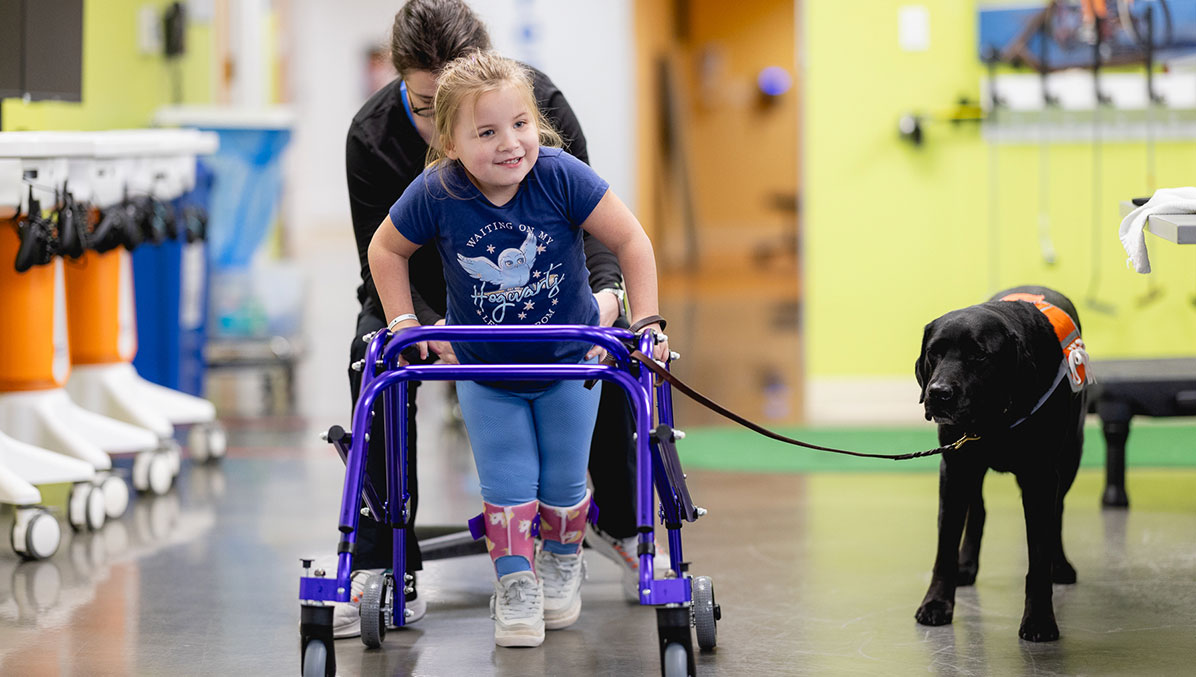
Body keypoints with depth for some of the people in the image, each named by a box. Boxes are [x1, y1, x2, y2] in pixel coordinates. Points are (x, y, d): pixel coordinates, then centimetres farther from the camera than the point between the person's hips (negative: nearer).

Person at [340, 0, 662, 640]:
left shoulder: (539, 102, -27)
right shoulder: (373, 136, -29)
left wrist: (605, 290, -42)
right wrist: (427, 327, -48)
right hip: (424, 290, -1)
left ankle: (619, 525, 2)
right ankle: (387, 574, -23)